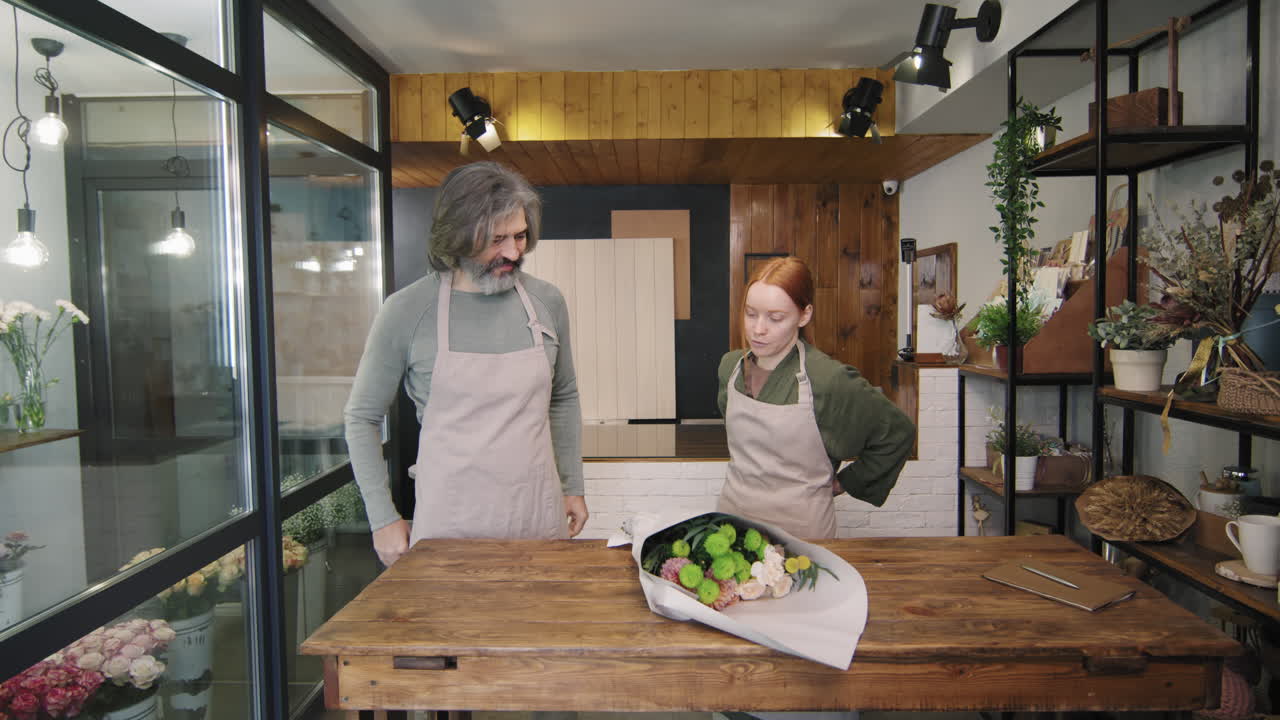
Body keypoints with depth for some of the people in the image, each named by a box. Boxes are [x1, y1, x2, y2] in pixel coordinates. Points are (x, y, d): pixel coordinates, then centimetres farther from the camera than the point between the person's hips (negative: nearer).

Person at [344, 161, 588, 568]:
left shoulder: (546, 302, 2)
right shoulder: (407, 311, -7)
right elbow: (362, 417, 2)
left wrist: (572, 486, 13)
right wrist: (383, 518, 0)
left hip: (540, 521, 3)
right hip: (449, 526, -2)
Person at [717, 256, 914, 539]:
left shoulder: (829, 380, -19)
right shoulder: (730, 365, -2)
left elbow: (897, 433, -6)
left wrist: (845, 483, -2)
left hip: (798, 527, -5)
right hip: (731, 515, 5)